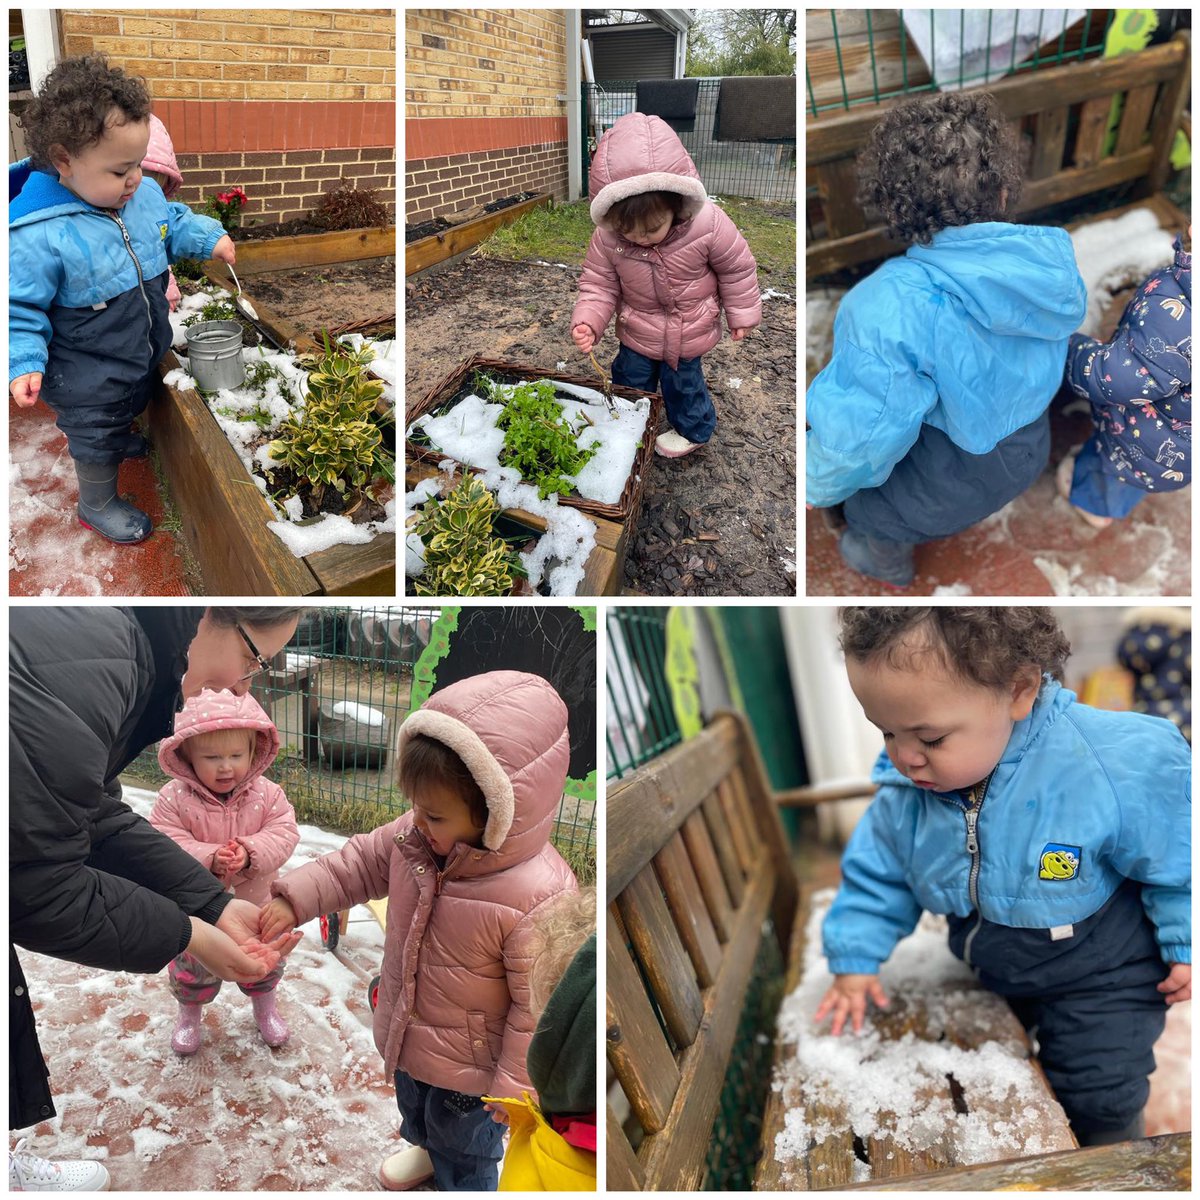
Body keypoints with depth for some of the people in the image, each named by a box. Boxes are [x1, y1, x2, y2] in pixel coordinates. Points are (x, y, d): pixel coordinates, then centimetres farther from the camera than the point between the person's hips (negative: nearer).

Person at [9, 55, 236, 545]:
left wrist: (209, 237, -1)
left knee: (130, 405, 34)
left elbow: (172, 223, 12)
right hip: (88, 376, -7)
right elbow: (19, 307, -24)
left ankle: (118, 437, 67)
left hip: (144, 352, 7)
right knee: (94, 434, 15)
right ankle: (97, 504, 40)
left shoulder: (144, 194, -11)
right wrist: (23, 363, -32)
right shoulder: (38, 236, -33)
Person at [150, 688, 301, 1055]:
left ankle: (264, 1008, 53)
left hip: (255, 905, 1)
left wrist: (250, 853, -37)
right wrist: (209, 858, -40)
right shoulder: (175, 798, -22)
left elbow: (284, 833, -20)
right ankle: (189, 1014, 52)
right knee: (193, 970, 22)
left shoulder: (266, 794, -17)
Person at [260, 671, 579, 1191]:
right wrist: (293, 900, -16)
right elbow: (353, 866, -3)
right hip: (407, 1033, 7)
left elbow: (538, 1006, -29)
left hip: (470, 1061, -7)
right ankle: (426, 1149, 69)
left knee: (464, 1152, 23)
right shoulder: (414, 837, -20)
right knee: (414, 1109, 38)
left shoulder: (538, 898, -39)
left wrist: (514, 1089, -20)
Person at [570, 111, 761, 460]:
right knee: (630, 379, 19)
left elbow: (737, 268, -13)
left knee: (682, 382, 16)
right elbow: (598, 284, -14)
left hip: (689, 333, -2)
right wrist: (587, 322, -31)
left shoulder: (708, 225, -30)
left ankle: (693, 430, 44)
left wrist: (741, 312, -2)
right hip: (637, 333, 2)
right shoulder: (607, 238, -25)